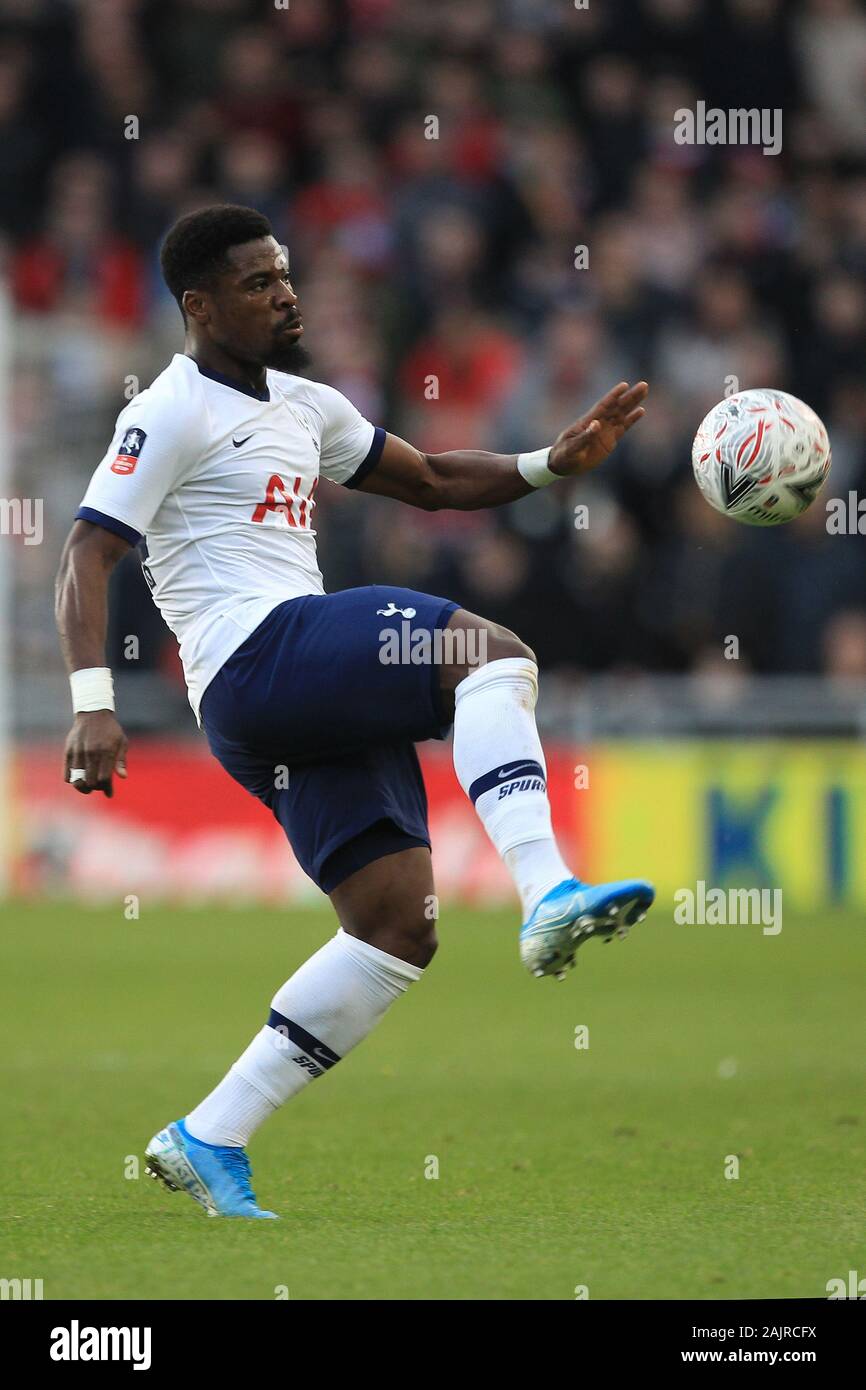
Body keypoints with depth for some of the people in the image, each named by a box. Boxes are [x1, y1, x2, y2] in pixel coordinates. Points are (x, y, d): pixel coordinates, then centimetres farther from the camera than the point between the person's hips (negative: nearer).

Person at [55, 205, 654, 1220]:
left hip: (318, 700, 9)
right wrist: (93, 705, -22)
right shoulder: (174, 413, -2)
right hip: (255, 656, -9)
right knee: (490, 651, -25)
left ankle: (208, 1142, 2)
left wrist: (554, 463, 15)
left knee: (400, 924, 0)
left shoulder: (300, 405, 25)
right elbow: (87, 556, -9)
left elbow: (430, 482, 31)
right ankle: (548, 896, -40)